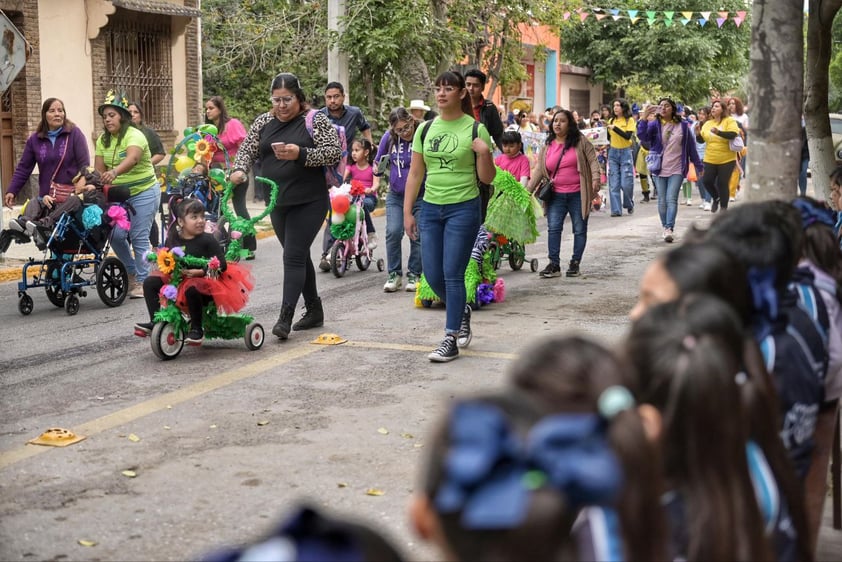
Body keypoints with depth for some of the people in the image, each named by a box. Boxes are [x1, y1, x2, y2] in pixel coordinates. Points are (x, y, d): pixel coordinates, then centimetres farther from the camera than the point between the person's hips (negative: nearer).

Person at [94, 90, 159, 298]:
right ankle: (132, 272, 16)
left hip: (143, 192, -6)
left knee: (139, 238, -7)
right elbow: (100, 169, 0)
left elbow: (132, 158, -36)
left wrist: (114, 172, -53)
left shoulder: (134, 135, -15)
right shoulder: (103, 140, 6)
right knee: (116, 235, -6)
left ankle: (142, 282, 4)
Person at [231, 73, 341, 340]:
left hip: (308, 202, -6)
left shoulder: (315, 120, -6)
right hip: (278, 203, 6)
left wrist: (300, 154, -25)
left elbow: (334, 153, -13)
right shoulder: (263, 122, 10)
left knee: (293, 257, -12)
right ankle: (314, 310, 26)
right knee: (299, 256, 14)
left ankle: (285, 317, -13)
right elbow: (247, 150, 9)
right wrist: (239, 170, -13)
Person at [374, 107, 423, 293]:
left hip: (420, 197, -2)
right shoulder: (389, 138, -2)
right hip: (395, 196, 2)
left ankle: (414, 275, 16)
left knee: (417, 235, 1)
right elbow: (378, 163, 11)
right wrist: (379, 169, -10)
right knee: (393, 232, -9)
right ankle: (394, 274, 5)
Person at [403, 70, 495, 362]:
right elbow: (415, 174, 10)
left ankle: (451, 340, 4)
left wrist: (484, 153, -20)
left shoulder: (475, 129, -5)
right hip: (431, 208, 5)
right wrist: (407, 212, 6)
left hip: (463, 209, -4)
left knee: (452, 275, -5)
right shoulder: (425, 129, 6)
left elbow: (487, 179, -3)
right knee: (432, 275, 6)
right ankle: (462, 310, 35)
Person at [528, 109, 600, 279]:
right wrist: (528, 191, 2)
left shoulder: (580, 142, 0)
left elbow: (592, 160, -3)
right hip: (556, 195, 2)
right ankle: (554, 265, -4)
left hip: (578, 194, -2)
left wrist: (595, 179, -18)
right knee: (553, 228, -6)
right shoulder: (547, 147, 8)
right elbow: (539, 170, 8)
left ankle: (575, 263, 14)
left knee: (580, 229, 4)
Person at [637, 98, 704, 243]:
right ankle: (665, 228, 17)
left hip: (677, 170, -1)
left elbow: (691, 147, 7)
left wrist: (698, 166, 10)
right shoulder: (654, 125, 1)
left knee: (671, 199, -12)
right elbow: (642, 136, -16)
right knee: (662, 201, 6)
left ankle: (669, 229, -19)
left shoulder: (683, 126, 3)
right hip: (659, 170, 2)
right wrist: (645, 117, -26)